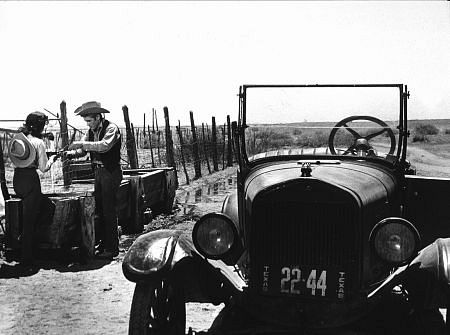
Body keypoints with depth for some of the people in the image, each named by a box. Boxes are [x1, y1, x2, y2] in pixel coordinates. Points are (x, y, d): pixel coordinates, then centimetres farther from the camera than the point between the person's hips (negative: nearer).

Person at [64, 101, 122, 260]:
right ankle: (103, 243, 23)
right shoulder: (92, 131, 11)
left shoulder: (111, 128, -14)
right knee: (99, 209, 12)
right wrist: (69, 153, -10)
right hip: (98, 172, 8)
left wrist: (82, 144, -30)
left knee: (109, 211, -6)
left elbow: (104, 145, -31)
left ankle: (112, 248, 0)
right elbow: (82, 150, 10)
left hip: (111, 172, -8)